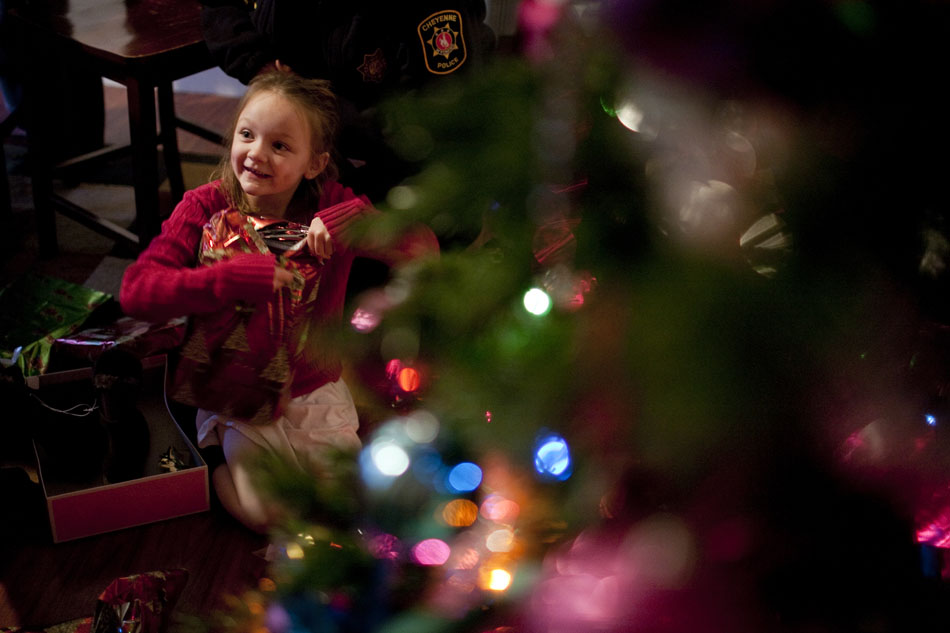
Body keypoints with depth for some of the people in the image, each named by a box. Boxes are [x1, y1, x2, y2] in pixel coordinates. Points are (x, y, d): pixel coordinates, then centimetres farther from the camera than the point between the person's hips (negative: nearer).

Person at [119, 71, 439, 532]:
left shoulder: (332, 208, -10)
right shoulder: (205, 208, -14)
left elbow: (425, 251, -16)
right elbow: (135, 291, -24)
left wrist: (360, 220, -34)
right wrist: (229, 279, -36)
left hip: (314, 391, 2)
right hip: (237, 396, -2)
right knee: (264, 513, -15)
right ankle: (217, 458, 15)